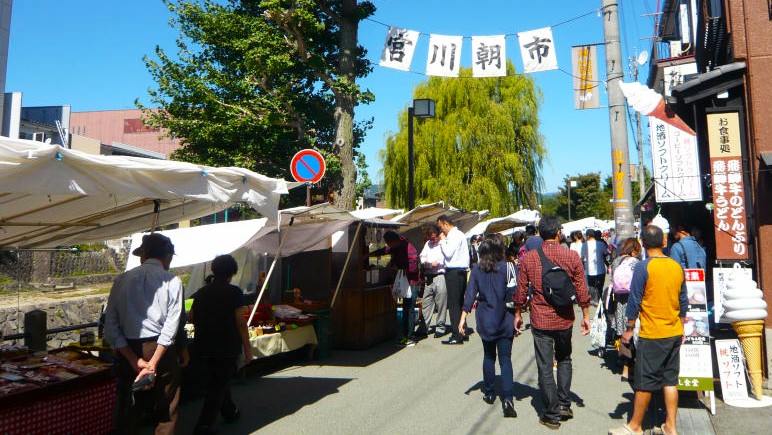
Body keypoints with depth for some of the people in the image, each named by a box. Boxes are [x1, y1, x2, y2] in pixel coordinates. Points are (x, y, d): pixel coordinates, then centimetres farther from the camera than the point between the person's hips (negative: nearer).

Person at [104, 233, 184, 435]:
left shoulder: (122, 279, 3)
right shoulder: (172, 281, -6)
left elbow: (110, 329, -3)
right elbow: (171, 327, -14)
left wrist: (135, 360, -6)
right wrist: (153, 364, -13)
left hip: (128, 350, 3)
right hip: (161, 350, -3)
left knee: (129, 412, 17)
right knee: (167, 414, 10)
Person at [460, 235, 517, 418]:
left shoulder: (477, 270, -2)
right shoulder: (507, 267, -9)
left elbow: (470, 294, -3)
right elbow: (513, 294, -9)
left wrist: (463, 317, -1)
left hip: (485, 320, 2)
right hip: (504, 320, -2)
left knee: (488, 357, 17)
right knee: (505, 359, 3)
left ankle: (489, 394, 25)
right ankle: (507, 398, -8)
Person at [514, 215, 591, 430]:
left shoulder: (528, 258, -7)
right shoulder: (572, 256, -7)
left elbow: (521, 290, -2)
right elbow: (581, 290, -3)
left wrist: (518, 314, 11)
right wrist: (585, 316, 8)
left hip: (540, 320, -1)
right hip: (565, 319, 2)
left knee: (545, 368, 7)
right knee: (564, 360, 25)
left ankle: (552, 415, 15)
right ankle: (564, 404, 23)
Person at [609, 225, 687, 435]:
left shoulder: (643, 267, -15)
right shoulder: (677, 267, 4)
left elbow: (635, 301, -13)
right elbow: (683, 301, 11)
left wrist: (629, 329, -3)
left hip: (652, 334, -6)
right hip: (674, 333, 6)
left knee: (644, 382, 3)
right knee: (670, 380, 13)